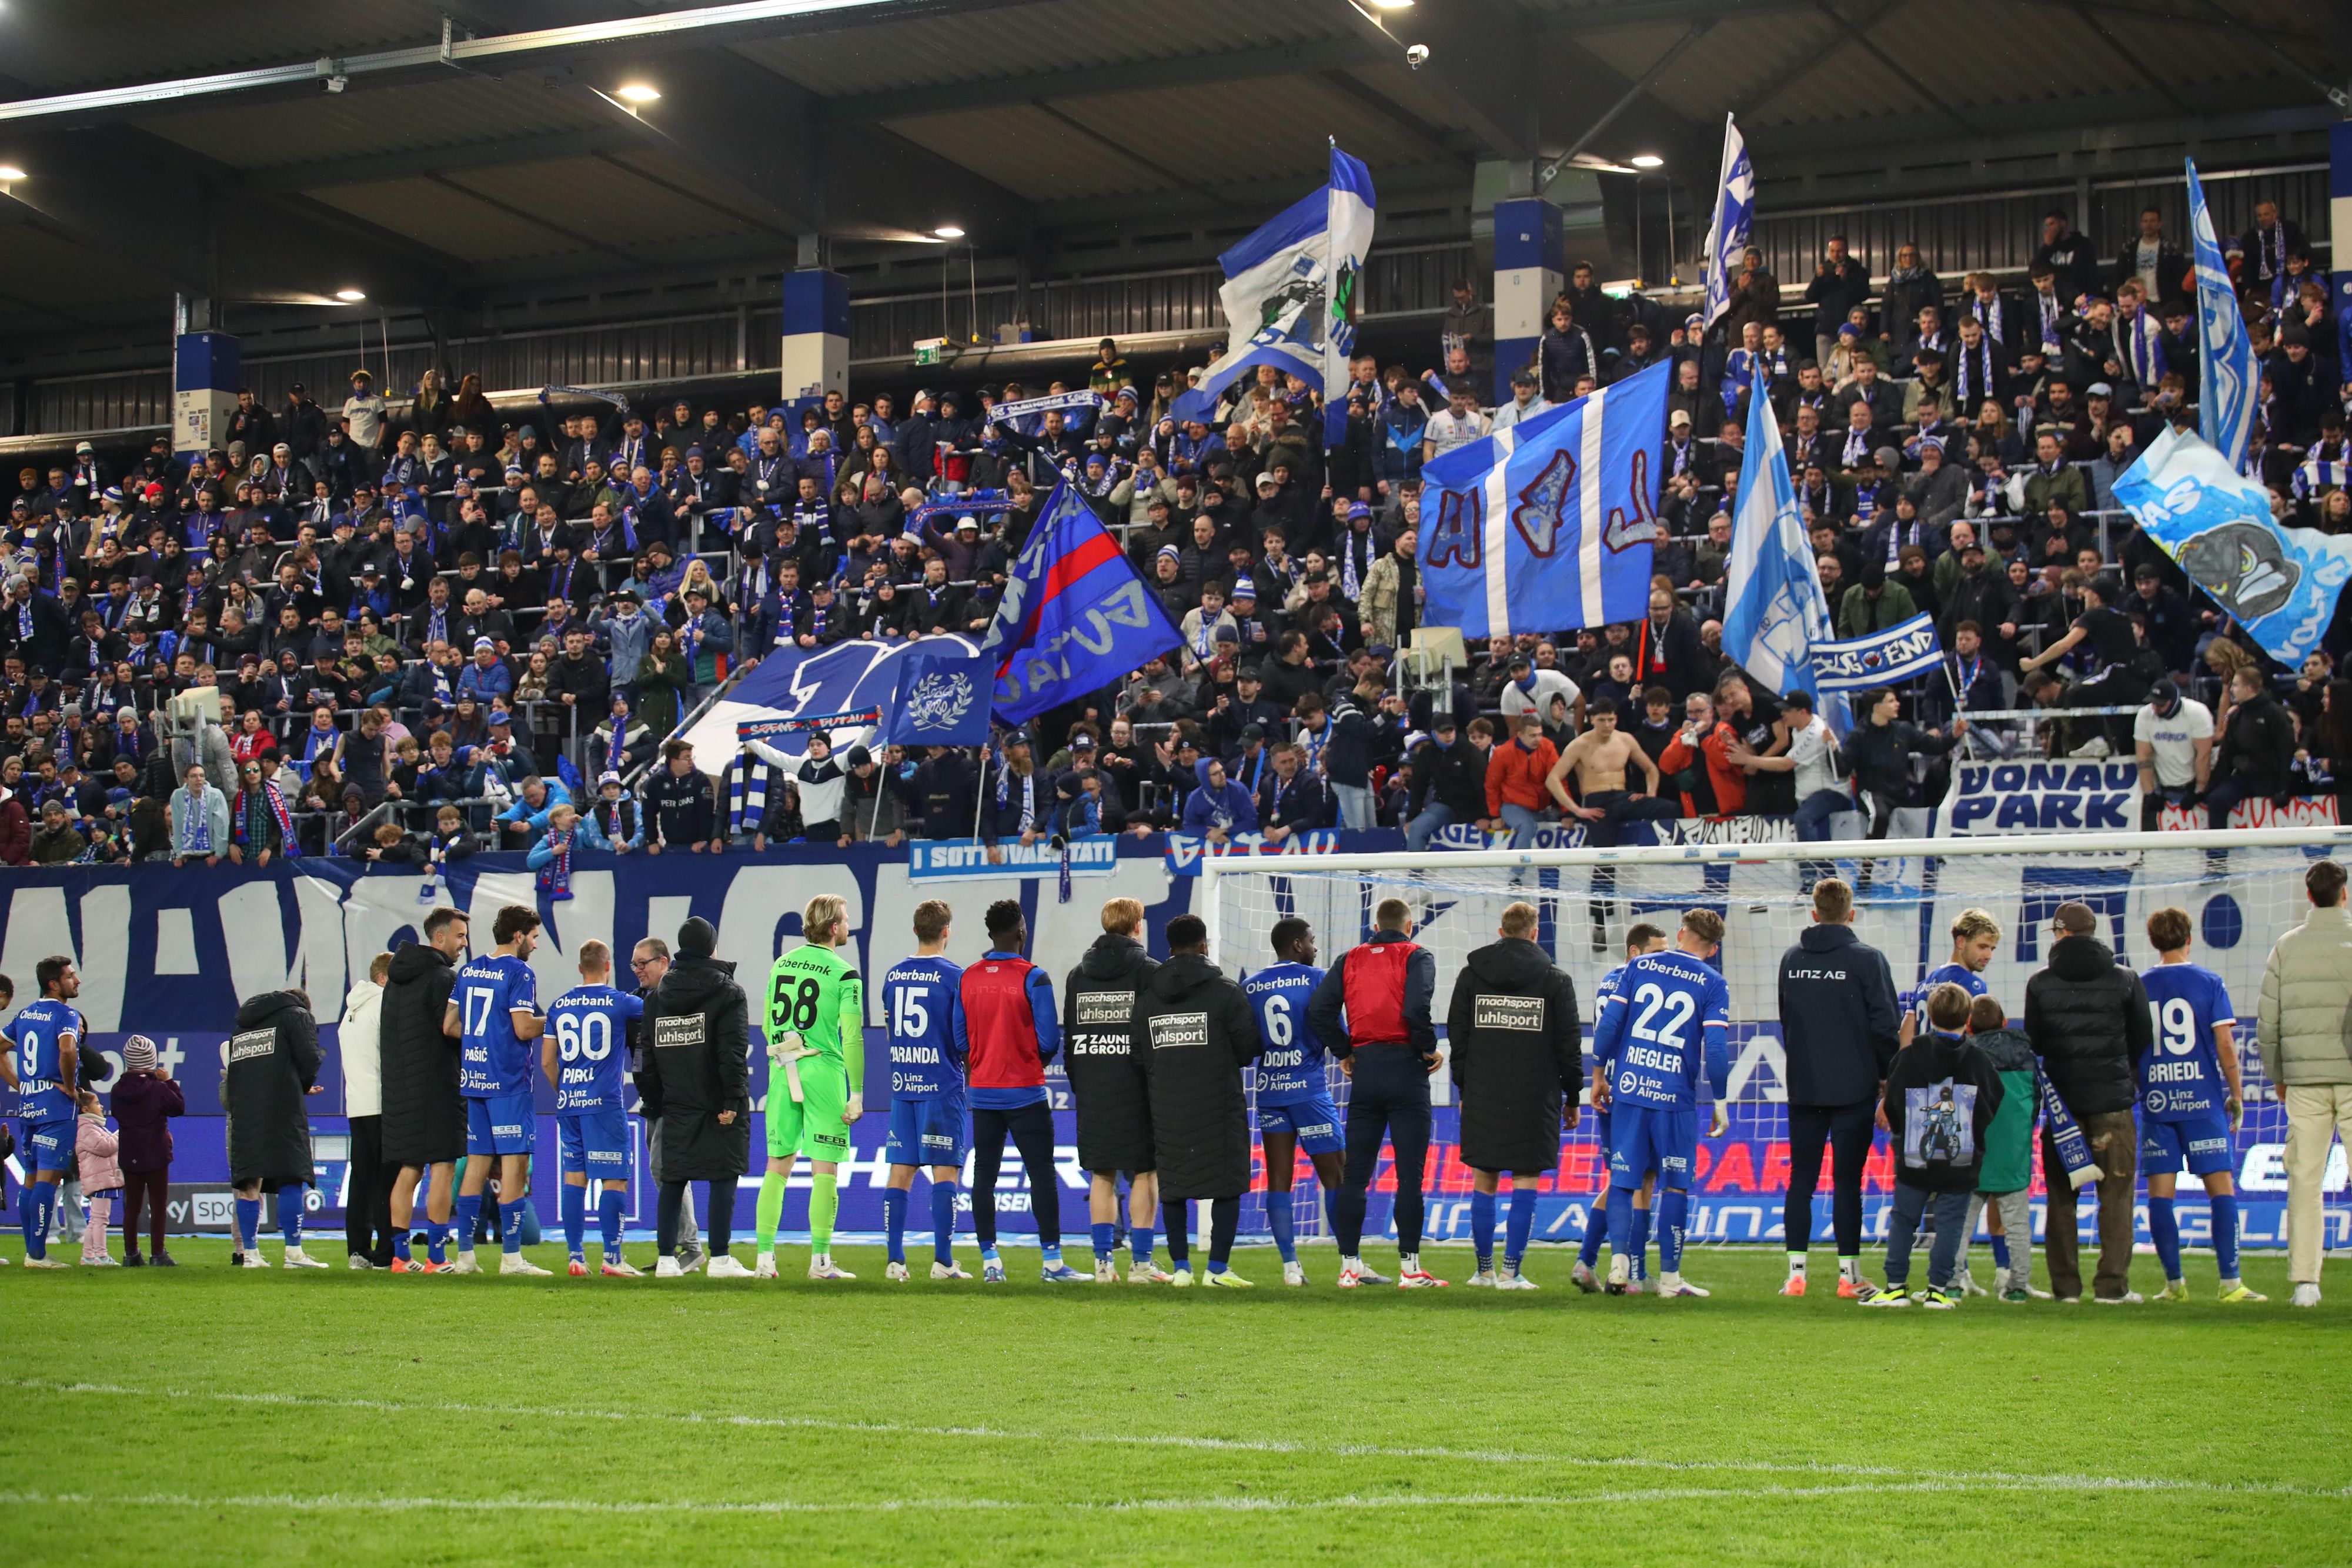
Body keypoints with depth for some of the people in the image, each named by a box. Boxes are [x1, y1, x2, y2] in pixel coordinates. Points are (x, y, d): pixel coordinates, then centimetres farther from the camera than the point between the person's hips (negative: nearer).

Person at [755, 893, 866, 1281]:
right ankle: (820, 1260, -1)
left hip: (782, 1071, 5)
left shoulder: (780, 965, 9)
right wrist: (857, 1094, -7)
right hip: (823, 1072, -5)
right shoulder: (844, 975, -8)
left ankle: (765, 1258, 7)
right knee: (825, 1171, 0)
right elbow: (852, 1038, -11)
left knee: (777, 1167, 9)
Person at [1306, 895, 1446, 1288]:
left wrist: (1344, 1052, 10)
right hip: (1406, 1069, -4)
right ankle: (1409, 1268, -5)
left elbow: (1318, 1009, 2)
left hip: (1364, 1072, 4)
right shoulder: (1416, 957, 0)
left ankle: (1350, 1265, 8)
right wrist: (1428, 1048, -4)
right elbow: (1416, 1006, -18)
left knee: (1354, 1174, 8)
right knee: (1410, 1174, -2)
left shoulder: (1350, 960, 12)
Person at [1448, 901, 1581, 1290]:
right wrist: (1572, 1096, 9)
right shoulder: (1555, 980, 0)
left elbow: (1457, 1036, 7)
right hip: (1536, 1097, -2)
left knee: (1484, 1183, 9)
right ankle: (1511, 1272, -3)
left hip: (1482, 1097, 2)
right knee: (1525, 1184, 2)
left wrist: (1464, 1089, 14)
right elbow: (1568, 1043, 1)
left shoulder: (1471, 974, 5)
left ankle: (1484, 1270, 12)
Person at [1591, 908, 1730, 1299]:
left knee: (1622, 1181, 7)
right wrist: (1720, 1104, 3)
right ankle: (1669, 1277, 8)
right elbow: (1715, 1050, -7)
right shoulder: (1713, 984, 0)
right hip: (1675, 1098, -2)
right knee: (1675, 1186, 7)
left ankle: (1619, 1260, -10)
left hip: (1627, 1090, 2)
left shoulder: (1639, 966, 6)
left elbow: (1609, 1023, 2)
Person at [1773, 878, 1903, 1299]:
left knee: (1801, 1180, 7)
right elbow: (1886, 1025, -8)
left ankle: (1796, 1272, 3)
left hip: (1802, 1088, 4)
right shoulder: (1867, 959, -7)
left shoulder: (1791, 960, 8)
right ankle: (1849, 1275, 1)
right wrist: (1887, 1075, 6)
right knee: (1847, 1181, -1)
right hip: (1854, 1089, -3)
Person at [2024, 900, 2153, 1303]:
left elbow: (2034, 1043, 3)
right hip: (2113, 1101, -1)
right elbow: (2142, 1040, 4)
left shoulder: (2040, 984, -1)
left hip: (2061, 1101, 1)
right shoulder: (2124, 981, -2)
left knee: (2061, 1195, 8)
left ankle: (2065, 1285, 6)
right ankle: (2112, 1285, -2)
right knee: (2116, 1195, 3)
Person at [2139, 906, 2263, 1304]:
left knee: (2160, 1192, 5)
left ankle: (2174, 1283, 3)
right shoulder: (2209, 983, -1)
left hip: (2156, 1102, 2)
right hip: (2202, 1099, -2)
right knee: (2221, 1187, 0)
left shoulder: (2139, 987, 5)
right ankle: (2230, 1282, -6)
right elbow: (2225, 1044, -5)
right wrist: (2237, 1095, 3)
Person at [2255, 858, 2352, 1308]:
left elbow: (2268, 1022, 4)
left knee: (2304, 1181, 4)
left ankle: (2305, 1280, 0)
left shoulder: (2285, 949, 4)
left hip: (2304, 1082, 2)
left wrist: (2277, 1076, 16)